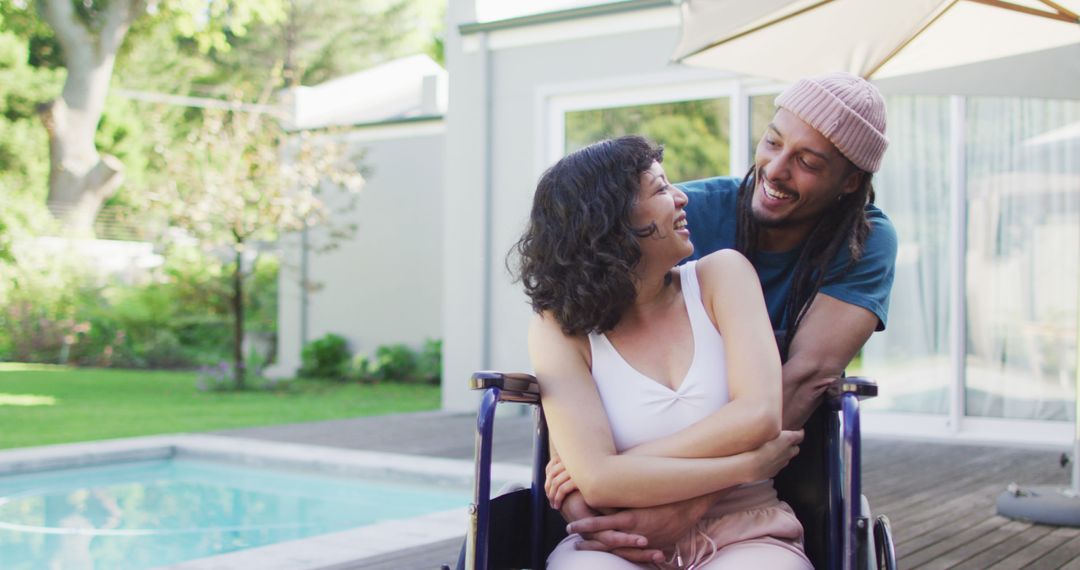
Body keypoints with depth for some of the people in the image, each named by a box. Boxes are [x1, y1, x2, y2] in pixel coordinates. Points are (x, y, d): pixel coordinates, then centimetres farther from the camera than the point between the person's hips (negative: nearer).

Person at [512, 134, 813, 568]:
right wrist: (748, 466, -12)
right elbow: (597, 480, -13)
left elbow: (759, 415, -10)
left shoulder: (722, 273, 5)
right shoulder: (560, 326, 0)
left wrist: (622, 468, -10)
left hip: (742, 534, 1)